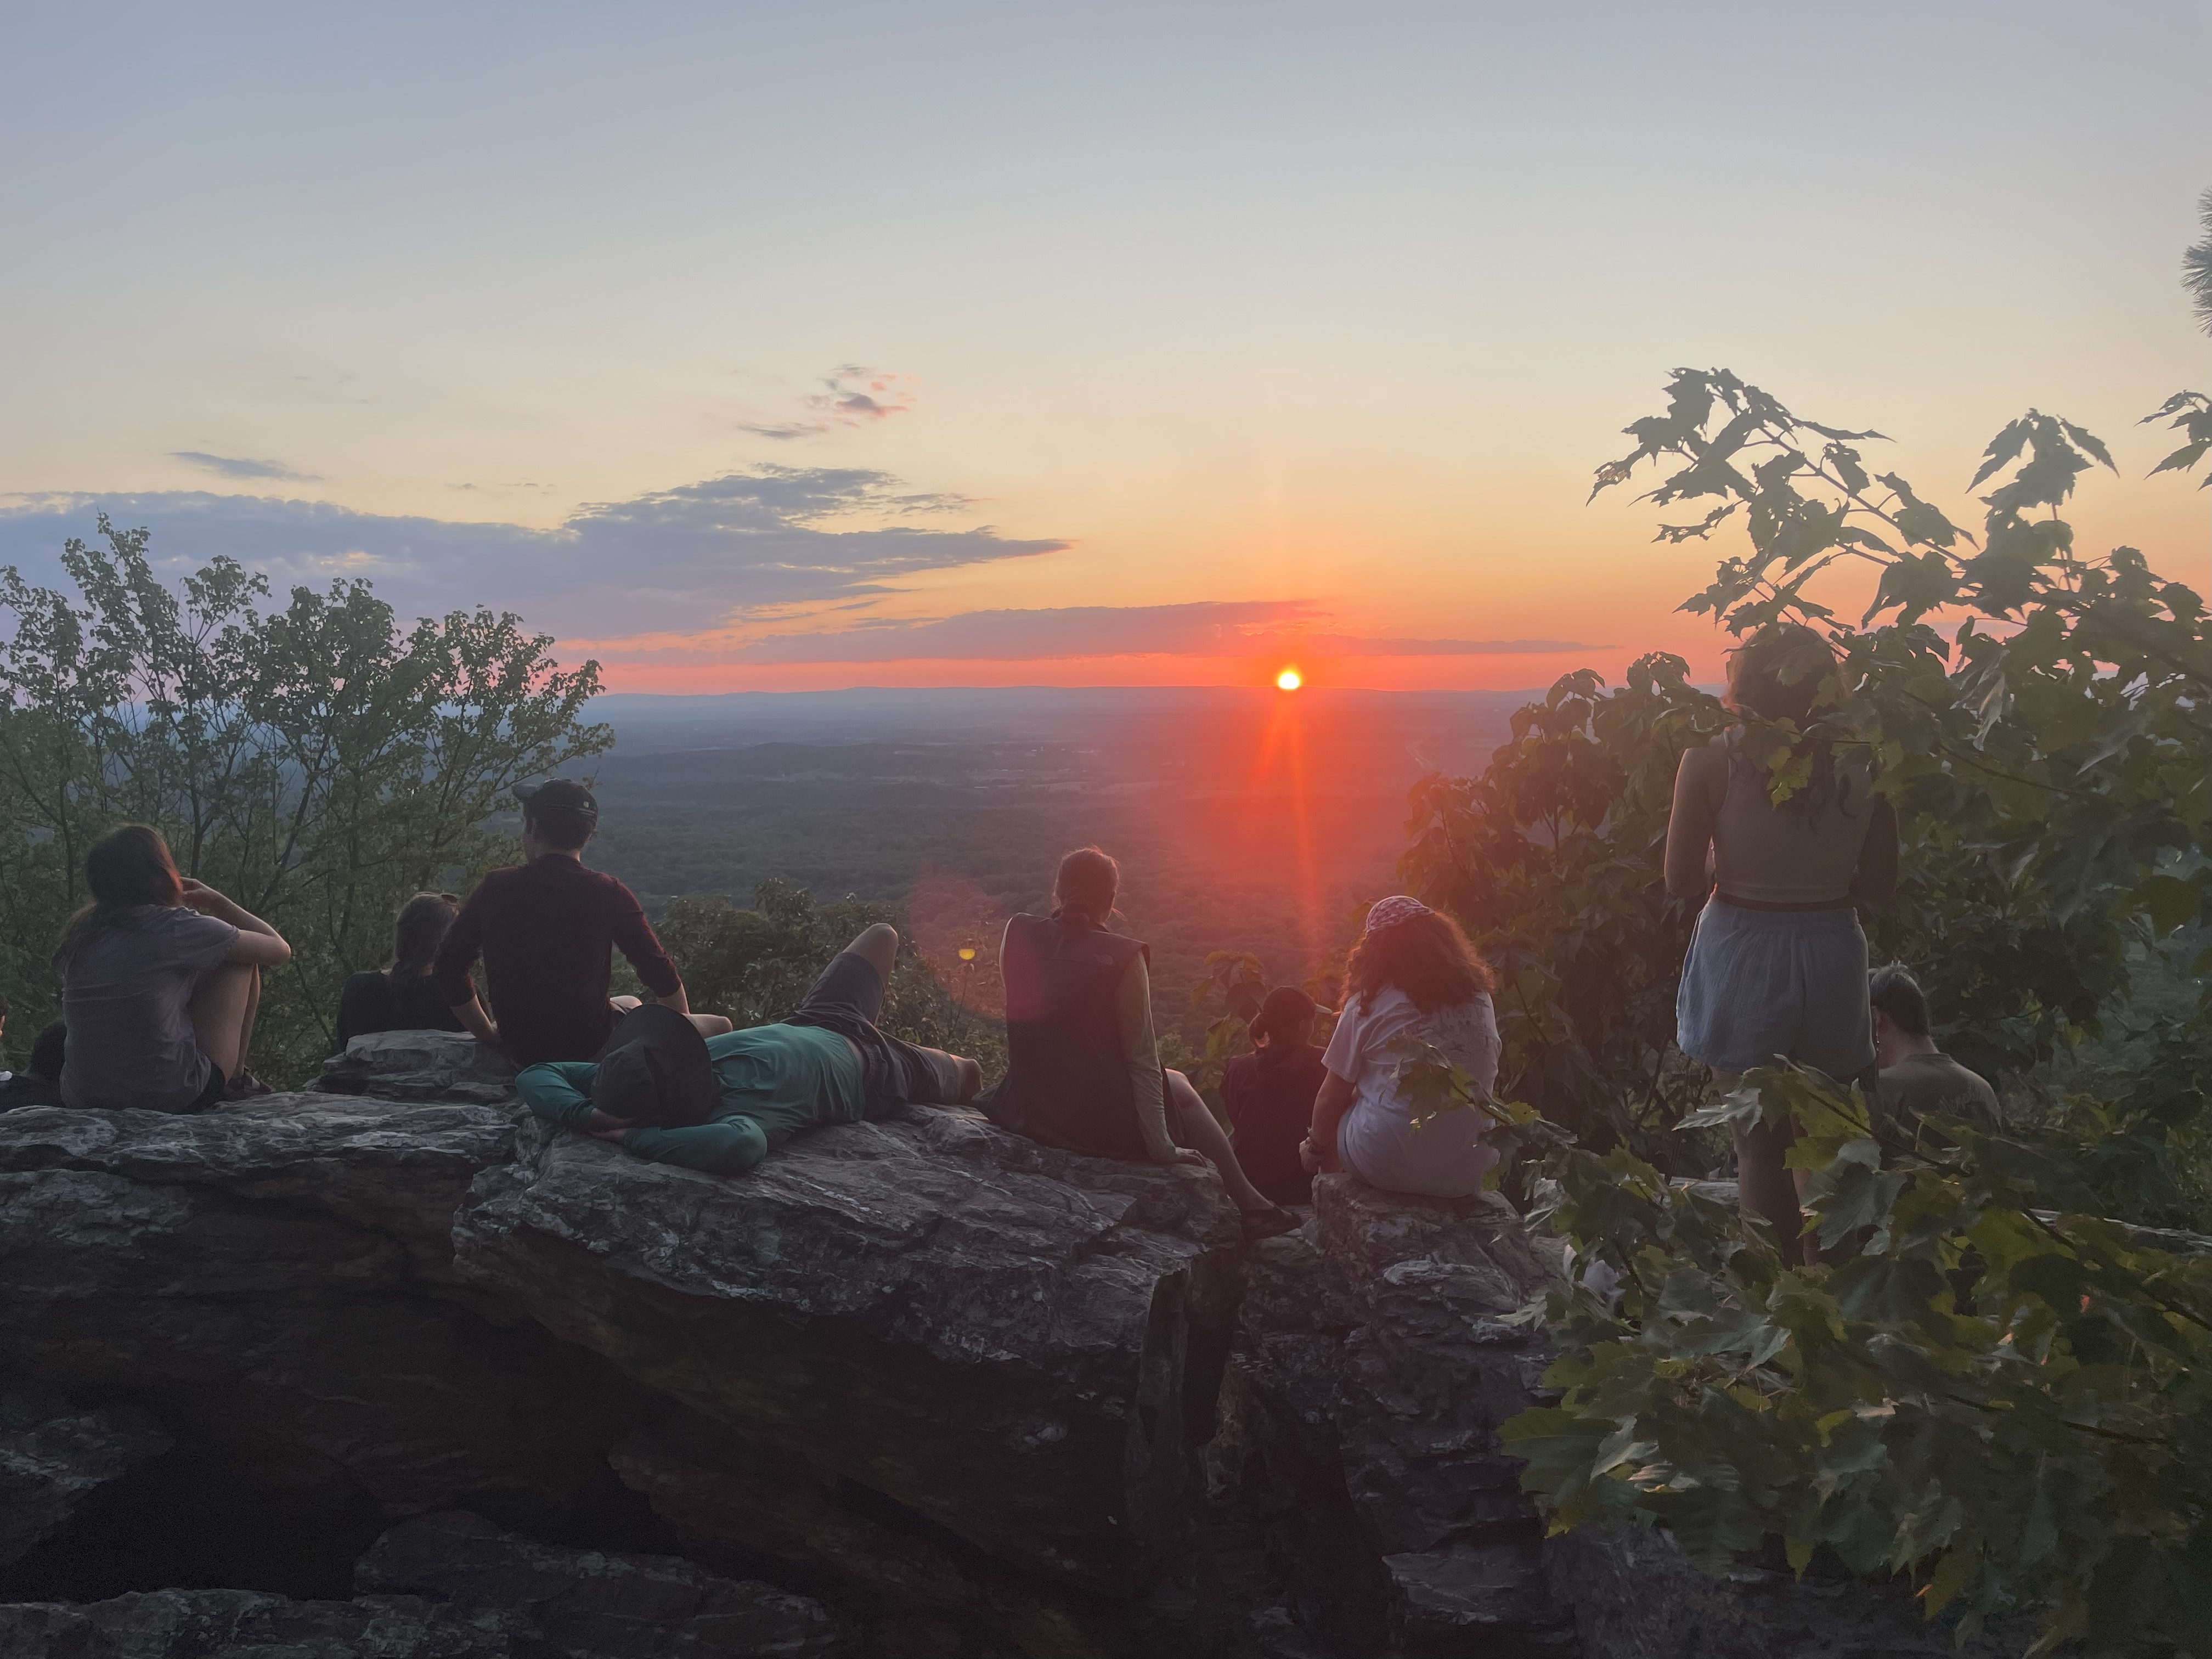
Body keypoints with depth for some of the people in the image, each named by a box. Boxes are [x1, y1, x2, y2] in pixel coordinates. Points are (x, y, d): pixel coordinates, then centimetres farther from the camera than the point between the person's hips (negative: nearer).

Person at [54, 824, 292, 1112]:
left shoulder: (81, 931, 6)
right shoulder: (176, 927, -11)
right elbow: (280, 948, 1)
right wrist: (215, 901, 14)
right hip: (170, 1098, -6)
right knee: (241, 960, 11)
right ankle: (236, 1079, 23)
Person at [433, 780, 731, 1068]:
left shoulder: (495, 888, -4)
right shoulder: (607, 893, -13)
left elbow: (447, 968, 4)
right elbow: (659, 973, -8)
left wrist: (489, 1036, 15)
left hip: (521, 1052, 5)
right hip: (593, 1048, -5)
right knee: (719, 1027, 9)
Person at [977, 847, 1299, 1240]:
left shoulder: (1016, 935, -5)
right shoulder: (1123, 959, -16)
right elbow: (1142, 1061, -12)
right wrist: (1163, 1148, -6)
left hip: (1028, 1112, 5)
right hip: (1103, 1123, -5)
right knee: (1179, 1088, 27)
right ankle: (1250, 1204, 32)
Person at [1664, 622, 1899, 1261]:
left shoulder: (1712, 760, -13)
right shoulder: (1861, 761, -4)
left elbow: (1682, 880, -11)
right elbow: (1878, 884, 1)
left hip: (1743, 960, -3)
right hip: (1832, 958, 3)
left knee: (1760, 1142, 10)